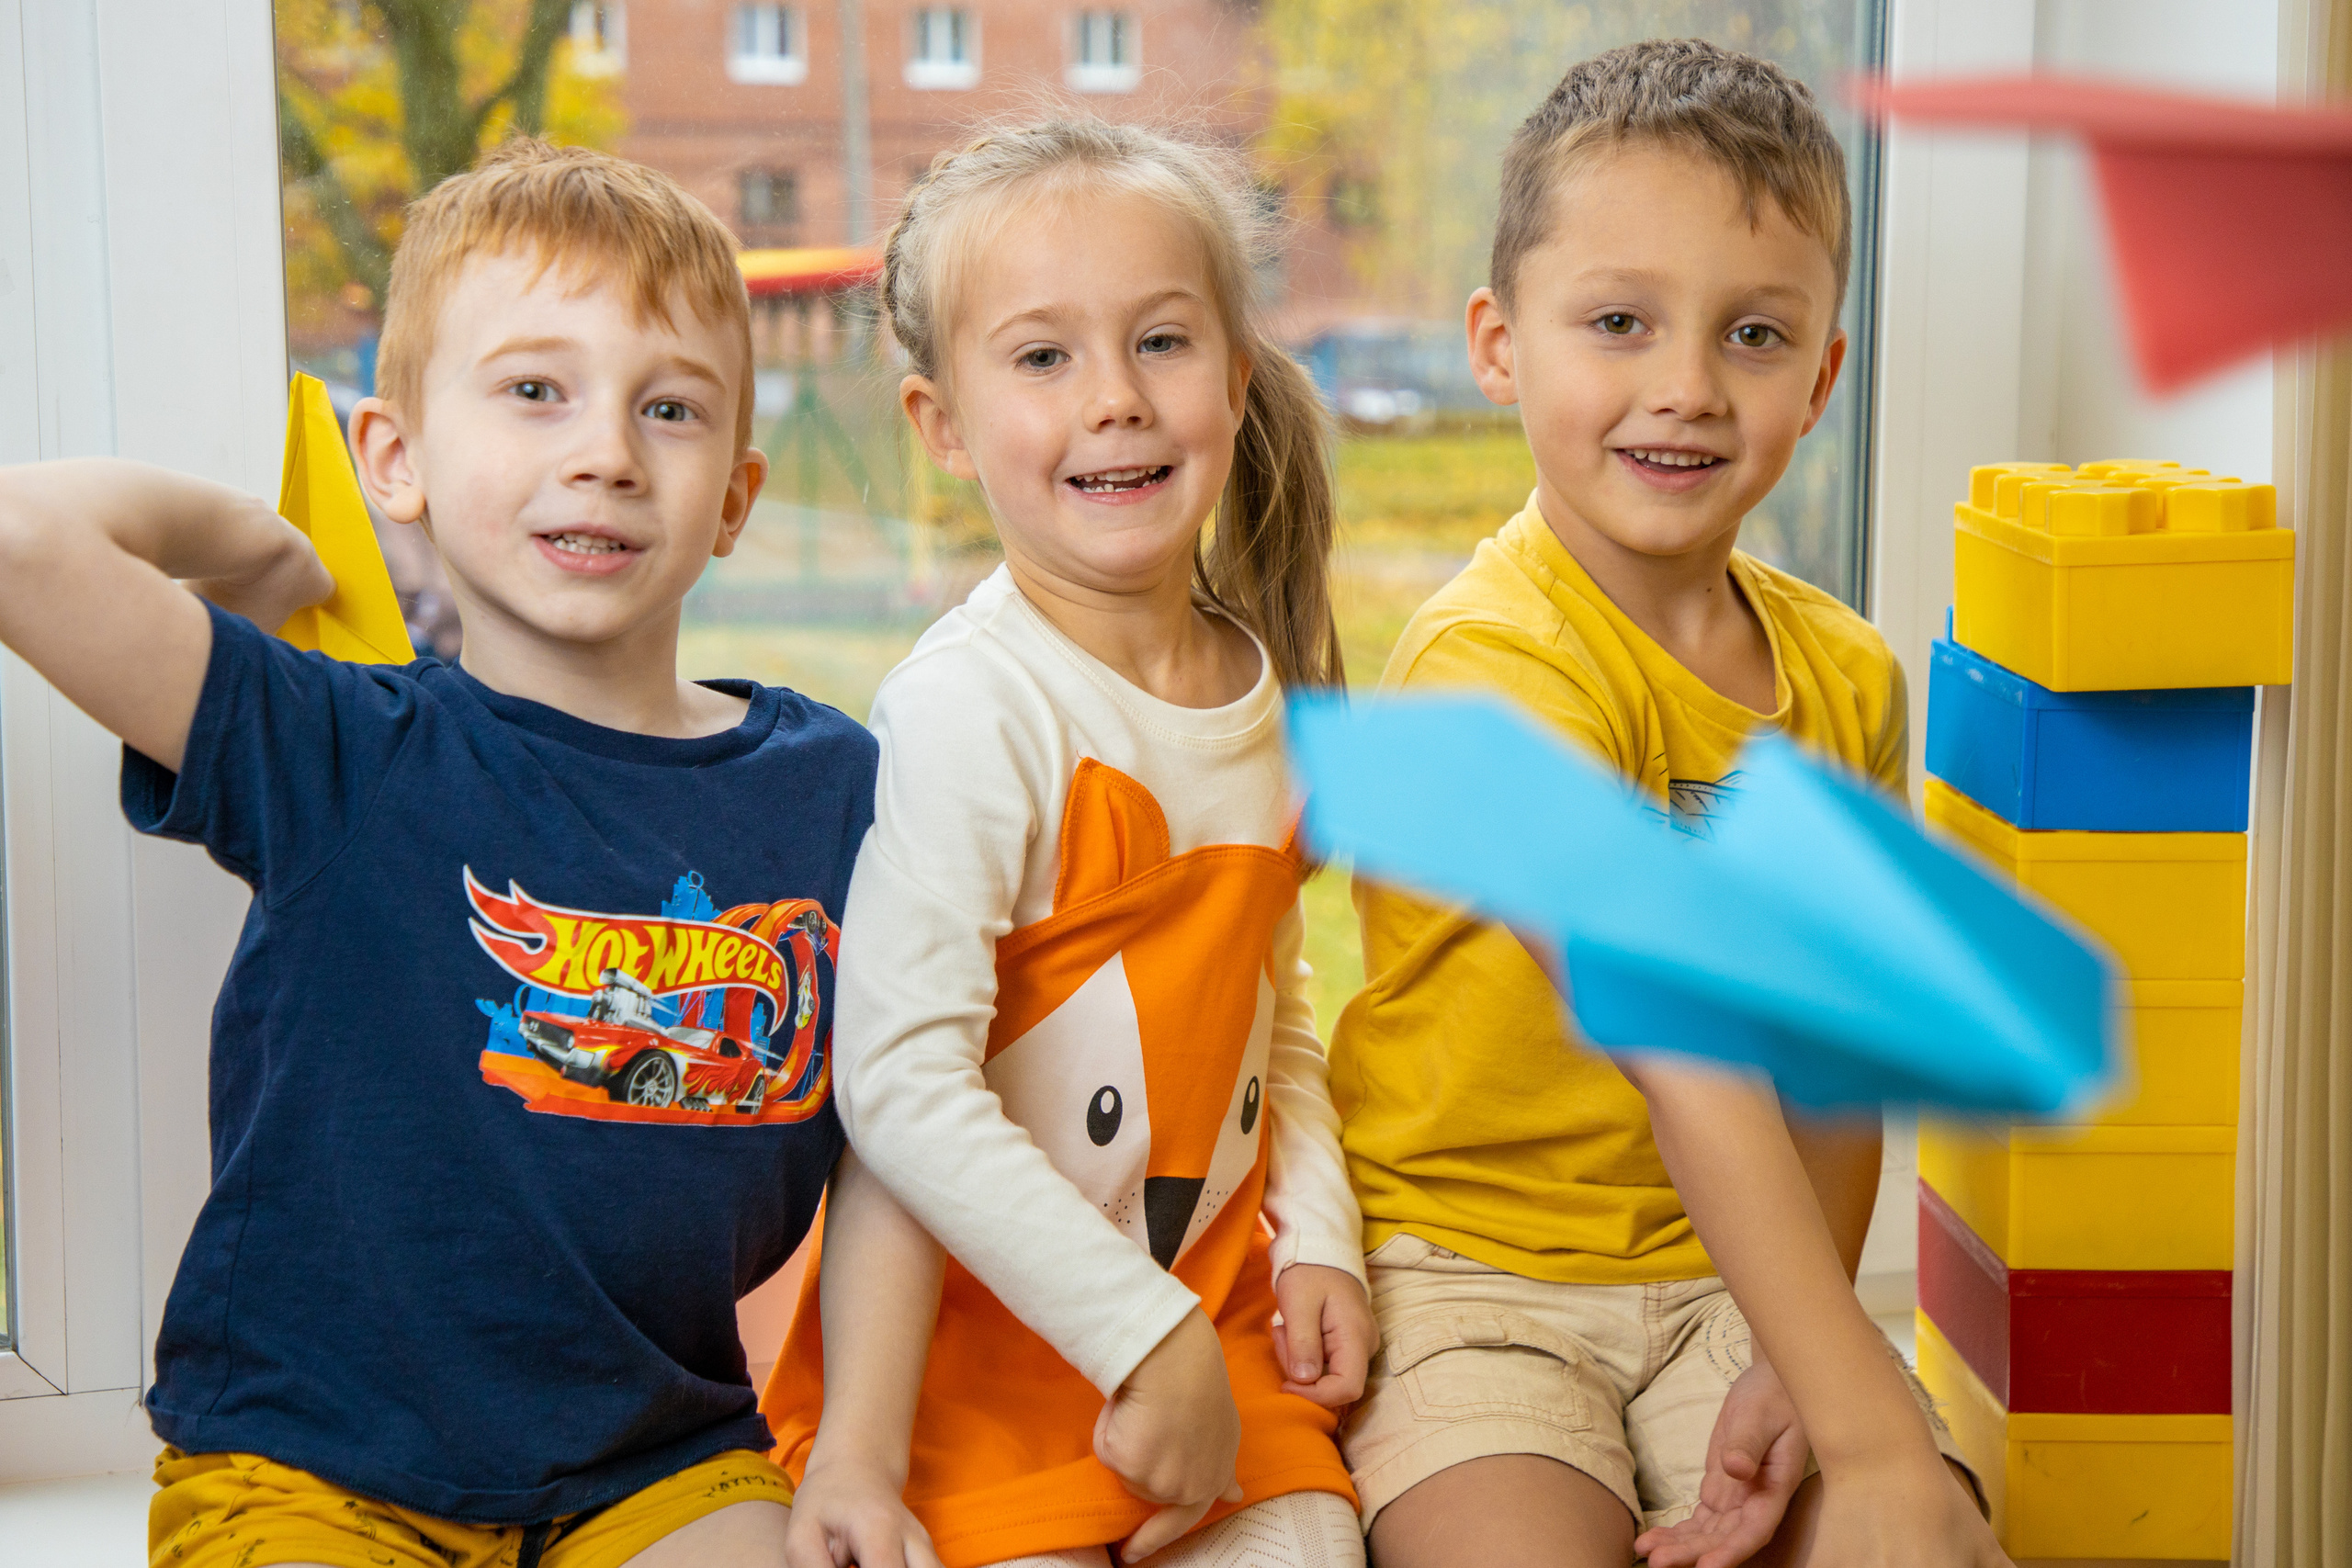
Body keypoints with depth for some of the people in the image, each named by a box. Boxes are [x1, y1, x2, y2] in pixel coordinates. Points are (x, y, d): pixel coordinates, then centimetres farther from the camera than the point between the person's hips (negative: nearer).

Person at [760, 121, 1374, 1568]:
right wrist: (1147, 1339, -20)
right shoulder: (971, 706, -19)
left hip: (1216, 1314, 6)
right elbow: (905, 1087, -23)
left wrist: (1319, 1235, 3)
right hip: (981, 1332, -6)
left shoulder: (1275, 690, 5)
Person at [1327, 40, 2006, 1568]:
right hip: (1473, 1259, -5)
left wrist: (1797, 1377, -14)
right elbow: (1681, 1049, -29)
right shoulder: (1499, 656, -21)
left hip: (1735, 1274, 5)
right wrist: (1876, 1440, -34)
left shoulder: (1846, 680, 2)